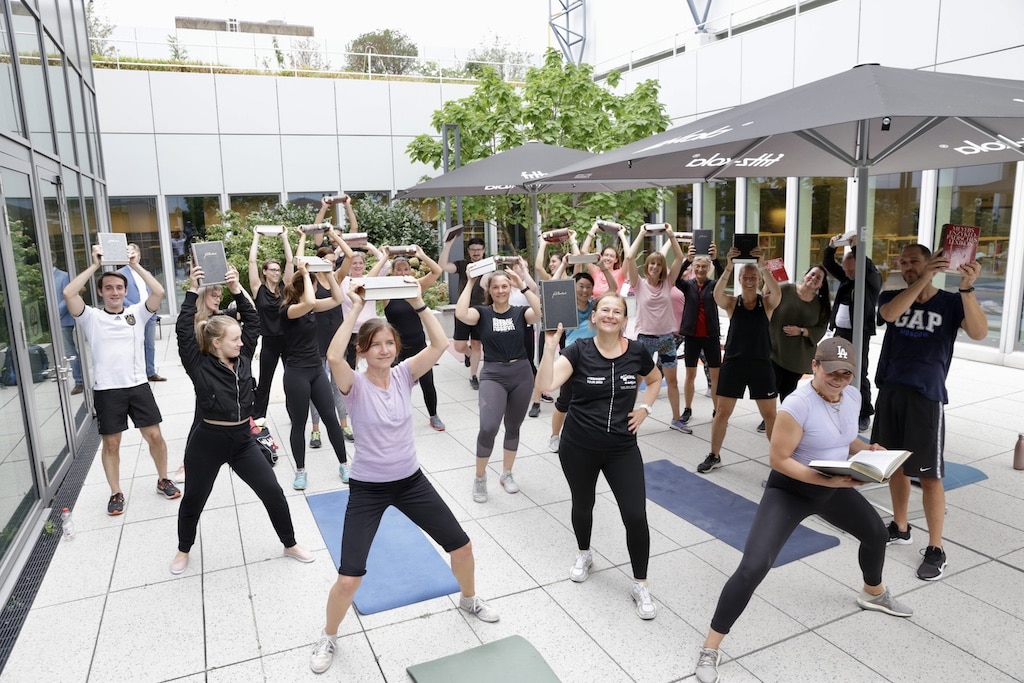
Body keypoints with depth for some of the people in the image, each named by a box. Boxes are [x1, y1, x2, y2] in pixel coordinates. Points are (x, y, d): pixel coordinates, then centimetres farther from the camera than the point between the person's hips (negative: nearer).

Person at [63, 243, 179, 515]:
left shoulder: (137, 313, 4)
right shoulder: (92, 317, 1)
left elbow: (158, 292, -11)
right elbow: (68, 293, -15)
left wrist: (135, 265, -10)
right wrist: (94, 265, -11)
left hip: (138, 386, 1)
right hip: (106, 390, -1)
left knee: (155, 435, 5)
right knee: (111, 443, 8)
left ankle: (163, 480, 25)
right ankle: (116, 493, 22)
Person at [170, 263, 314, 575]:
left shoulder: (243, 359, 1)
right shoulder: (199, 366, -10)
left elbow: (253, 321, 2)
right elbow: (183, 331, -21)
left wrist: (237, 289, -7)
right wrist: (193, 291, -22)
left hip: (243, 440, 4)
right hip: (207, 442, -4)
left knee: (273, 493, 6)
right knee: (193, 501, 16)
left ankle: (290, 544, 25)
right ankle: (184, 551, 43)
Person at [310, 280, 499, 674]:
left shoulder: (403, 375, -4)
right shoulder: (355, 385, -14)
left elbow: (440, 345, -16)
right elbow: (333, 356, -36)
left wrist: (418, 304, -20)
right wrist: (356, 309, -29)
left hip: (411, 481, 4)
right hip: (367, 489, -3)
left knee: (461, 545, 9)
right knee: (349, 578, -6)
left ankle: (468, 600, 41)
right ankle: (328, 638, 25)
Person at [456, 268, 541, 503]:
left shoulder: (520, 312, 3)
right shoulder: (482, 313, 0)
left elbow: (541, 313, -19)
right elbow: (461, 314, -22)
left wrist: (523, 286, -19)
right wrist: (470, 283, -17)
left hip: (521, 374, 3)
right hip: (493, 375, -2)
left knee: (513, 427, 15)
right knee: (488, 427, -18)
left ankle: (506, 474, 35)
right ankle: (480, 477, 5)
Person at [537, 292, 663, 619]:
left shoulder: (637, 351, -4)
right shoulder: (579, 350, -11)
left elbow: (655, 380, 17)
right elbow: (548, 384, -27)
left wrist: (644, 409, 3)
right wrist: (551, 345, -35)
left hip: (623, 448, 1)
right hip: (579, 447, -1)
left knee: (636, 515, -5)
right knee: (583, 504, 19)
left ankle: (640, 585, 16)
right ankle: (584, 554, 50)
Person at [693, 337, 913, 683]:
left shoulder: (852, 396, -4)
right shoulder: (798, 404, -29)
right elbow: (778, 459, -26)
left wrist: (868, 450, -7)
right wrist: (827, 480, -30)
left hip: (833, 488, 8)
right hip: (789, 491, -8)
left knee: (876, 532, 28)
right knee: (753, 567, -19)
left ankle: (874, 594, 63)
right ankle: (710, 649, -5)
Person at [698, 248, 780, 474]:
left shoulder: (767, 303, 0)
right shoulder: (732, 303, -1)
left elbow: (777, 291, -22)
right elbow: (717, 294, -22)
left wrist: (762, 266, -33)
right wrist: (728, 267, -34)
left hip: (761, 364, 0)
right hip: (733, 363, 0)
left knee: (770, 415, 7)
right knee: (722, 412, 7)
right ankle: (714, 456, 21)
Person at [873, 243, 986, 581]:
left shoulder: (951, 302, -1)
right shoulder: (891, 296, 6)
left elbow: (979, 332, -19)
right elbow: (890, 314, -18)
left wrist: (967, 288, -31)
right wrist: (924, 279, -27)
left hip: (926, 396, -4)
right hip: (890, 391, 4)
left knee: (928, 474, -1)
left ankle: (935, 550, 9)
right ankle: (899, 528, 31)